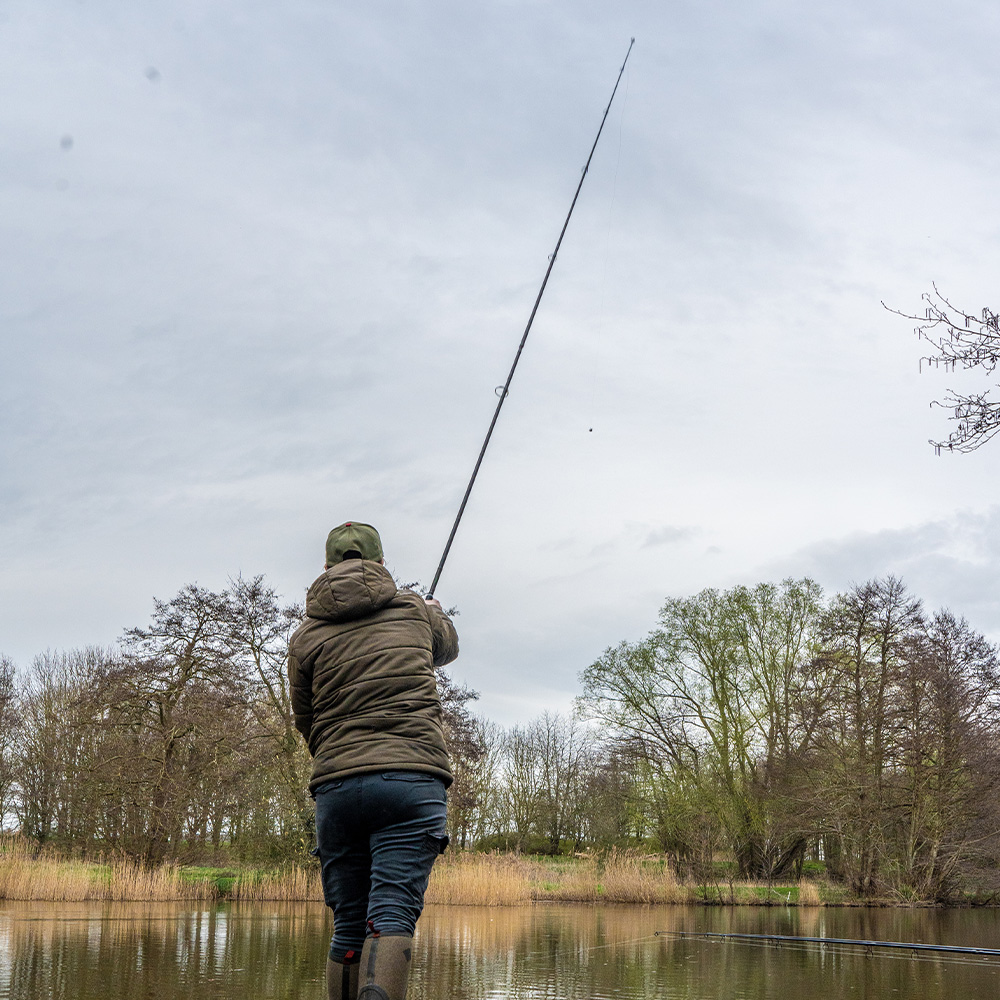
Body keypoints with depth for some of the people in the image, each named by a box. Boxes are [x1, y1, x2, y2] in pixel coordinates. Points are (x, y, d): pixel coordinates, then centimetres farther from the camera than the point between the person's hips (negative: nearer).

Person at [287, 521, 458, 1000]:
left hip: (335, 785, 2)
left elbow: (307, 724, 16)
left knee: (349, 925, 10)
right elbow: (447, 648, 35)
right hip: (412, 777, -2)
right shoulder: (412, 609, 13)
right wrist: (437, 611, 57)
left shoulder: (306, 637, 11)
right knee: (392, 916, -11)